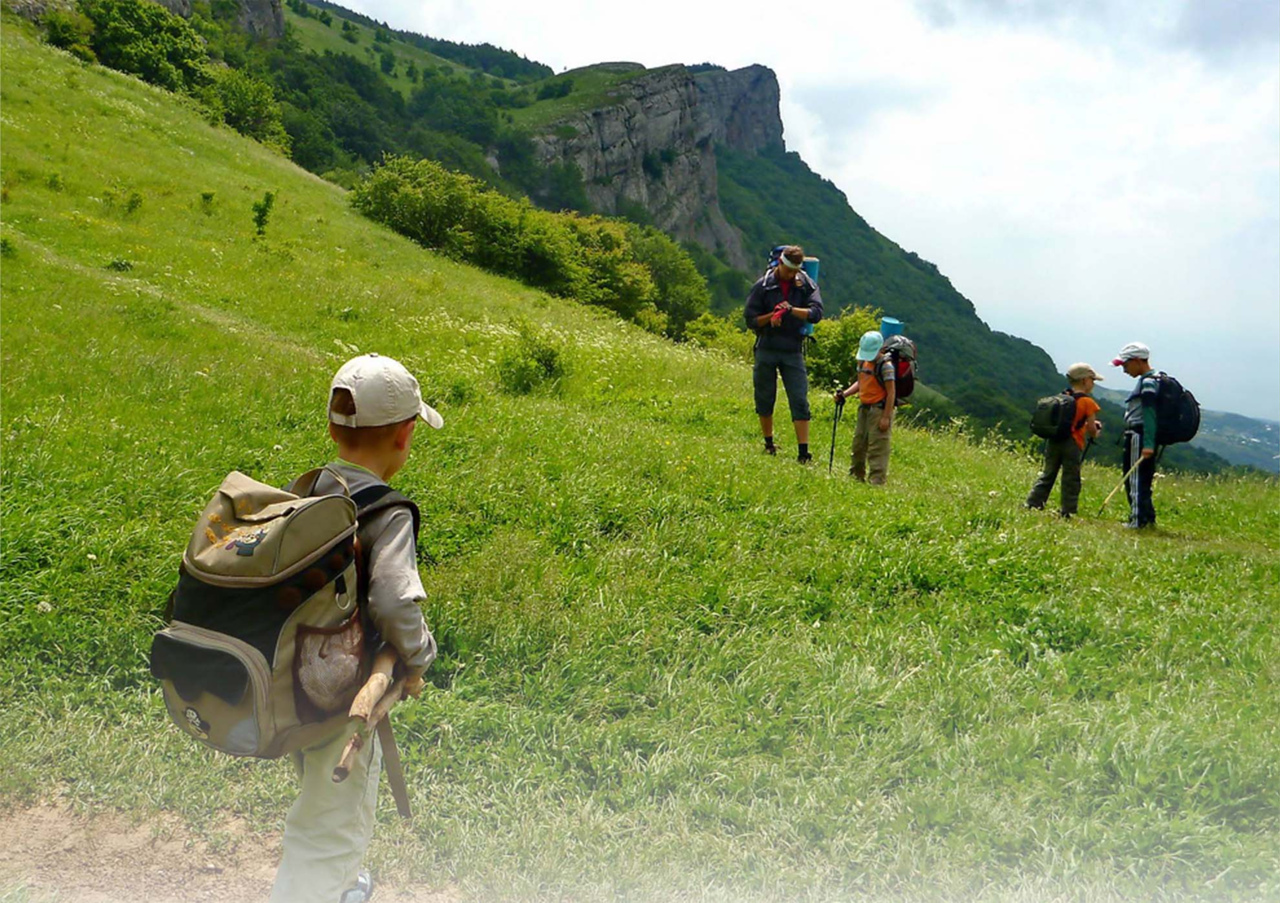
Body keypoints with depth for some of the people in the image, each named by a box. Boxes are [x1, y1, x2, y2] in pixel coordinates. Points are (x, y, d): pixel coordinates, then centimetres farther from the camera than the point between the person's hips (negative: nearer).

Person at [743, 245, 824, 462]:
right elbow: (750, 319, -1)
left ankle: (803, 452, -5)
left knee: (800, 401, -5)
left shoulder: (807, 285, 2)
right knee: (764, 399, 8)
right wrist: (771, 316, -17)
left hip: (793, 351, 0)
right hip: (766, 349, 0)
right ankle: (769, 444, 26)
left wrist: (791, 309, -22)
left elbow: (816, 313, -10)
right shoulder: (763, 286, -1)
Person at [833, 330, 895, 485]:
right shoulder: (863, 362, 10)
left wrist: (886, 417, -19)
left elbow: (891, 392, -16)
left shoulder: (885, 365, -14)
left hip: (879, 410, -9)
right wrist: (844, 394, 4)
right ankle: (857, 476, 31)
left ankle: (877, 481, -5)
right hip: (864, 408, 9)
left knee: (877, 447, -9)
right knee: (858, 443, 16)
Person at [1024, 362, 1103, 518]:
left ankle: (1031, 504, 11)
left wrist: (1087, 423, 20)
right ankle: (1068, 512, 7)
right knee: (1071, 480, 3)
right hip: (1072, 444, -5)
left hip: (1053, 441, 5)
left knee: (1046, 475, 13)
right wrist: (1094, 434, 14)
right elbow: (1091, 429, -7)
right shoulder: (1087, 402, -7)